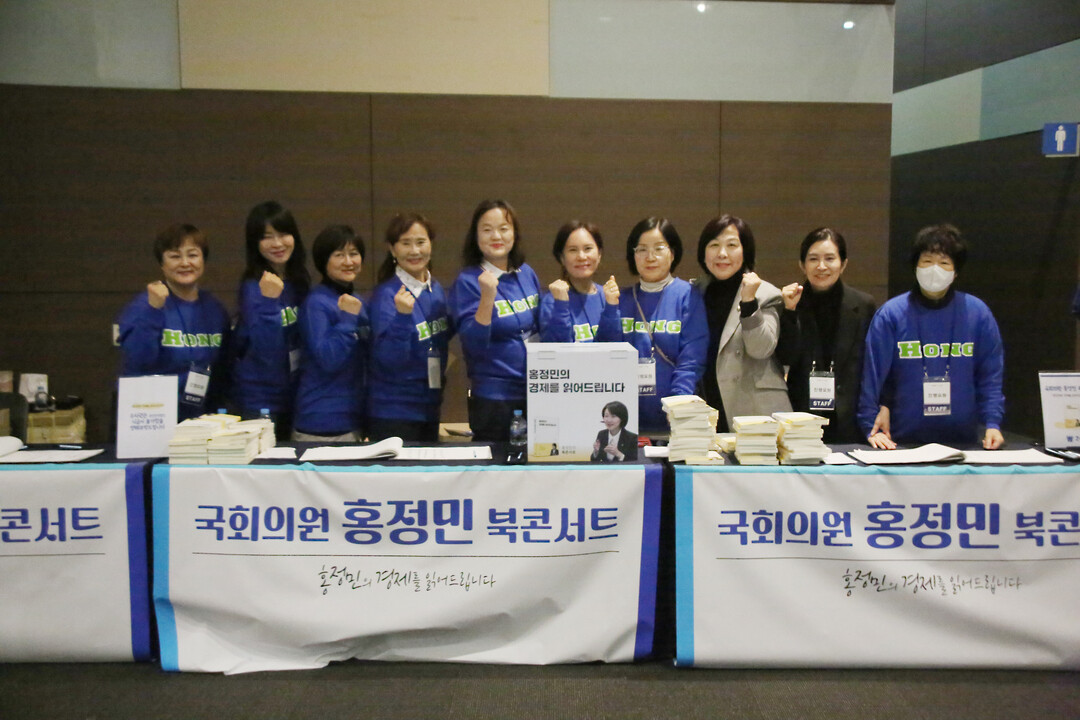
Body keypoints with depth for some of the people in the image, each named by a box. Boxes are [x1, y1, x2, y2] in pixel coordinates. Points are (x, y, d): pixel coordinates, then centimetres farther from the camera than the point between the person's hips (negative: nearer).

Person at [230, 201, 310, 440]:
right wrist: (269, 301, -33)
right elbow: (267, 354, -26)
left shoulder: (300, 282, 2)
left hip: (293, 396, 6)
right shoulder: (253, 287, -16)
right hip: (261, 401, -6)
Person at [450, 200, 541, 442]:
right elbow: (475, 344, -19)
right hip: (494, 399, -5)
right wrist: (487, 296, -28)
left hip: (536, 392, 5)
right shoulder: (467, 282, -10)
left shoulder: (527, 274, 6)